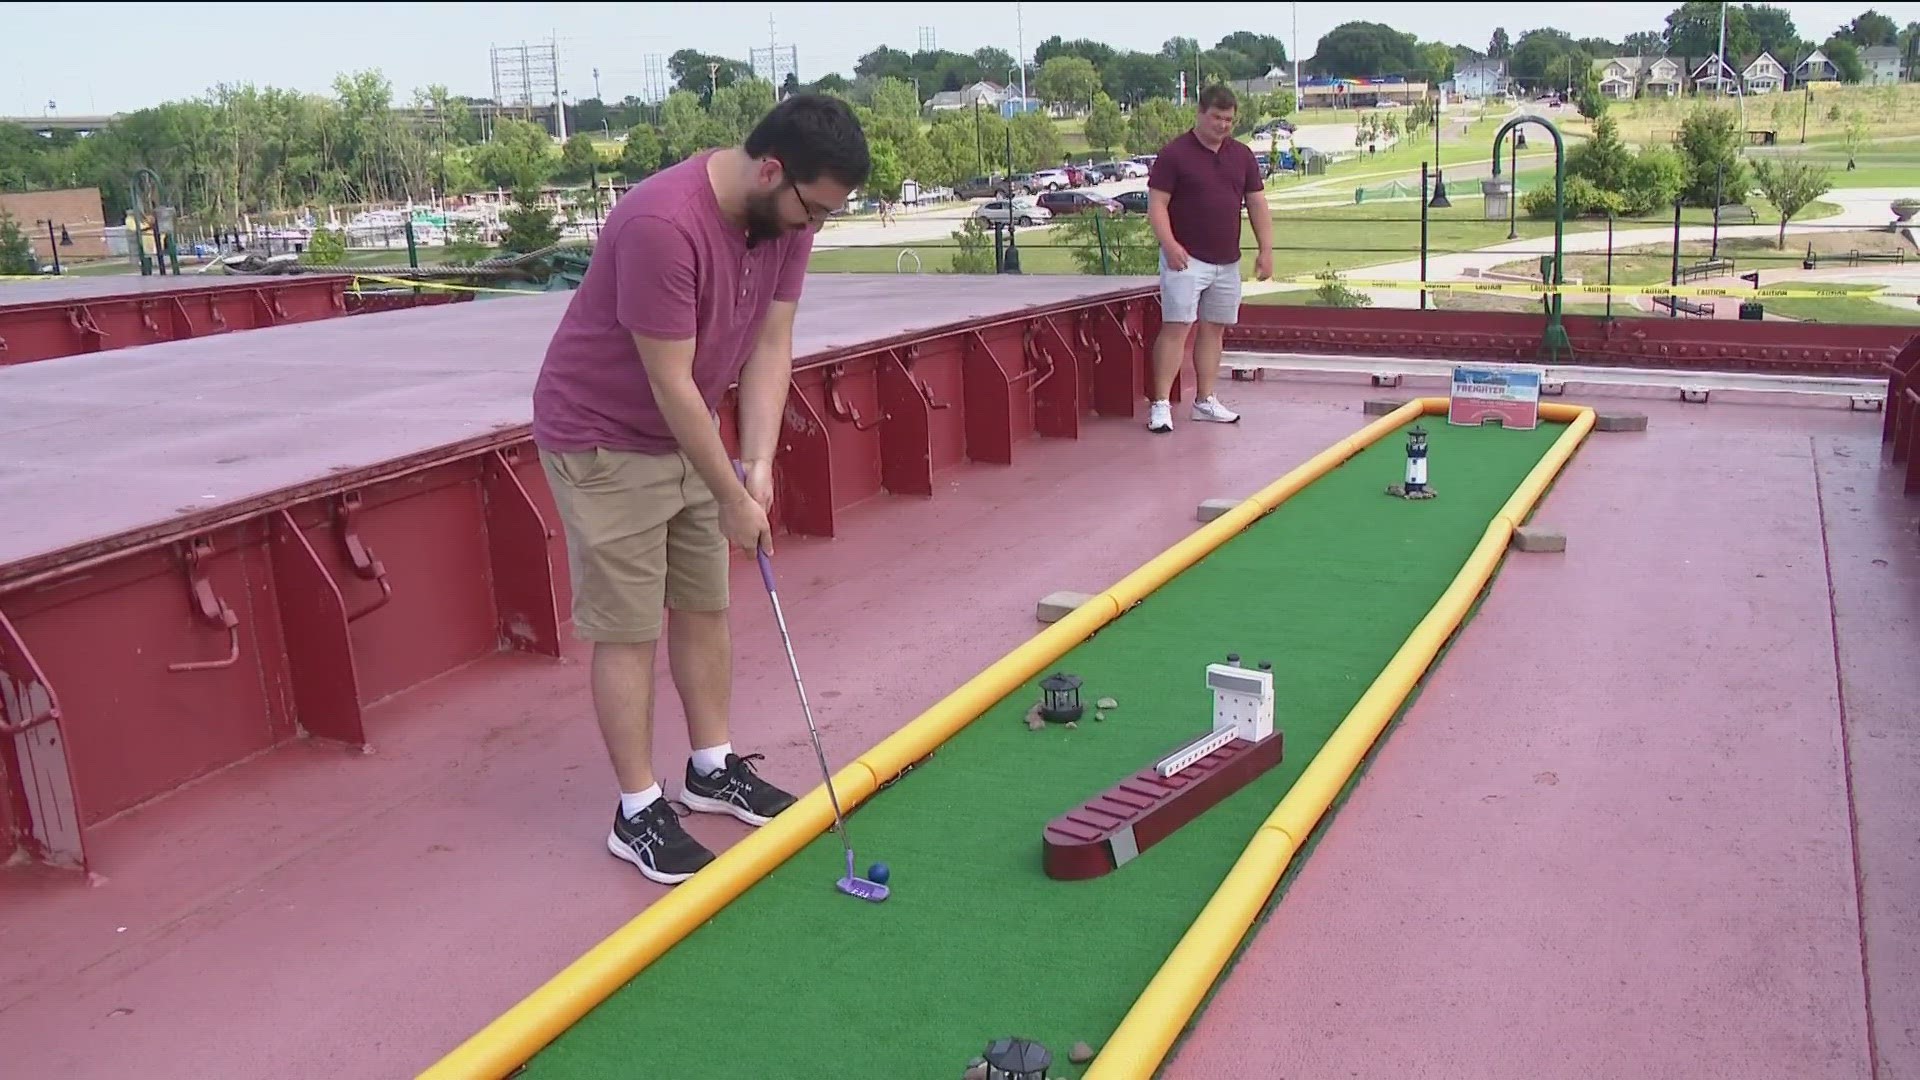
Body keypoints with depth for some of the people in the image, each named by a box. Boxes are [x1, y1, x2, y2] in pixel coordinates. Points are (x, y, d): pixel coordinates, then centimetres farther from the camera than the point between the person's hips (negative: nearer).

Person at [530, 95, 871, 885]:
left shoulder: (785, 217, -7)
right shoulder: (664, 225, -32)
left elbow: (771, 343, -3)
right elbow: (671, 384, -28)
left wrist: (757, 463, -13)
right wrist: (732, 497, -19)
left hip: (688, 434, 8)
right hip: (603, 442, -8)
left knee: (704, 607, 14)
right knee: (628, 629, -2)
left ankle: (713, 769, 29)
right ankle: (638, 813, 9)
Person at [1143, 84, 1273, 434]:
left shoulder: (1242, 155, 10)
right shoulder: (1174, 154, -6)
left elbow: (1257, 204, 12)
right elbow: (1156, 204, -9)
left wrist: (1266, 249, 5)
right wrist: (1169, 243, -22)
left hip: (1227, 261, 6)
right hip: (1186, 259, -6)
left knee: (1213, 329, 10)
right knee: (1176, 328, -11)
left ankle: (1205, 400, 18)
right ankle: (1160, 404, -10)